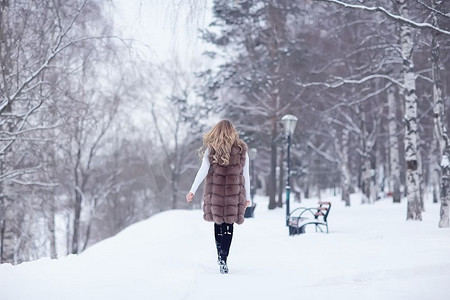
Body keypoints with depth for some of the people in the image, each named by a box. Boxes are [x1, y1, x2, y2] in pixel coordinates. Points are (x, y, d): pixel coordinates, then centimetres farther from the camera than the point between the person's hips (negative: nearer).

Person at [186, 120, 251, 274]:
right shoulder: (241, 149, 4)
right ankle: (223, 259, -11)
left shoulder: (211, 149, 0)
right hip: (234, 193, 0)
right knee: (228, 226, 1)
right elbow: (246, 174, 5)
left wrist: (192, 191, -2)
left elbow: (203, 170, -6)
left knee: (218, 223, 16)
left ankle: (220, 256, 23)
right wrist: (247, 197, 12)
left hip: (215, 192, 0)